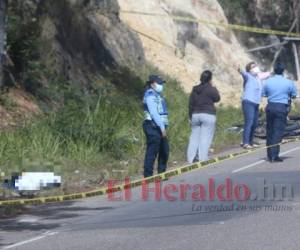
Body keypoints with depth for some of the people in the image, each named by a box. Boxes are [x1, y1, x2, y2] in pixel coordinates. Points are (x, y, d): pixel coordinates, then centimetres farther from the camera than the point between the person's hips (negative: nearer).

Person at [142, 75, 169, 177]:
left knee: (164, 151, 15)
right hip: (153, 127, -10)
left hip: (159, 128, 10)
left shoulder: (157, 95, 21)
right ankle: (148, 175, -9)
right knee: (152, 151, -10)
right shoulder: (150, 95, -11)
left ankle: (161, 173, 24)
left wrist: (163, 127, 17)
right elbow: (154, 113, -19)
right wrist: (162, 127, -22)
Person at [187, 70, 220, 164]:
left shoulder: (195, 89, 9)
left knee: (194, 137, 8)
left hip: (195, 115, 5)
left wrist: (191, 116, 16)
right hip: (208, 115, -5)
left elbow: (191, 104, 10)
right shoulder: (211, 89, -8)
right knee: (205, 138, -4)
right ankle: (202, 158, -9)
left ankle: (191, 159, 5)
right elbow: (217, 98, 4)